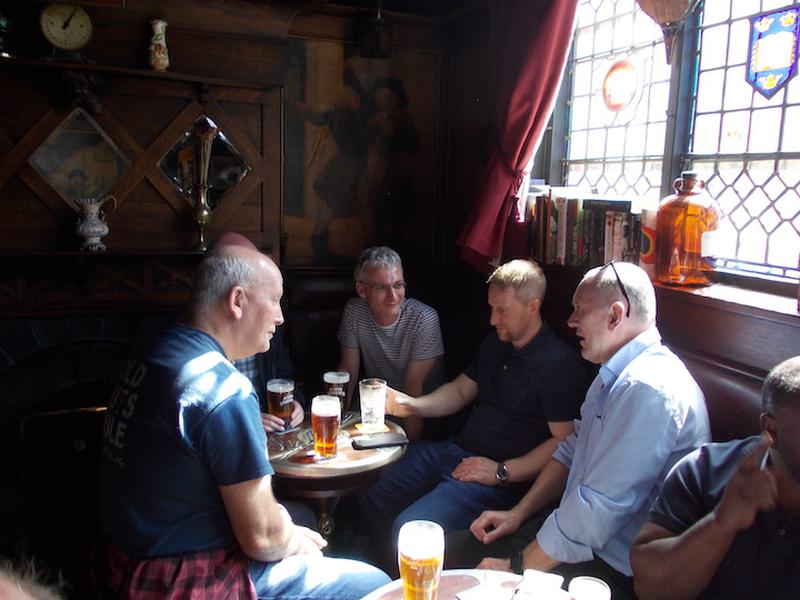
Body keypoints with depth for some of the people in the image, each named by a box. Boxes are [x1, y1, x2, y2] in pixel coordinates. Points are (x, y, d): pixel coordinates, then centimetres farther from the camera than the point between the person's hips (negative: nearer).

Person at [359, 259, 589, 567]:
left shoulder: (559, 364, -15)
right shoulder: (495, 343, 13)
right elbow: (461, 390, 20)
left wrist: (502, 472, -19)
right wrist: (412, 405, 4)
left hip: (503, 479, -8)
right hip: (456, 449, 9)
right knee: (370, 493, 3)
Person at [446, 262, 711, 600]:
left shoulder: (647, 389, -27)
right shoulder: (615, 374, 8)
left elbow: (596, 510, -28)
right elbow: (571, 451, 14)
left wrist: (518, 568, -16)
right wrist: (517, 514, 5)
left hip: (613, 569, -9)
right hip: (575, 528, 9)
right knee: (454, 550, 4)